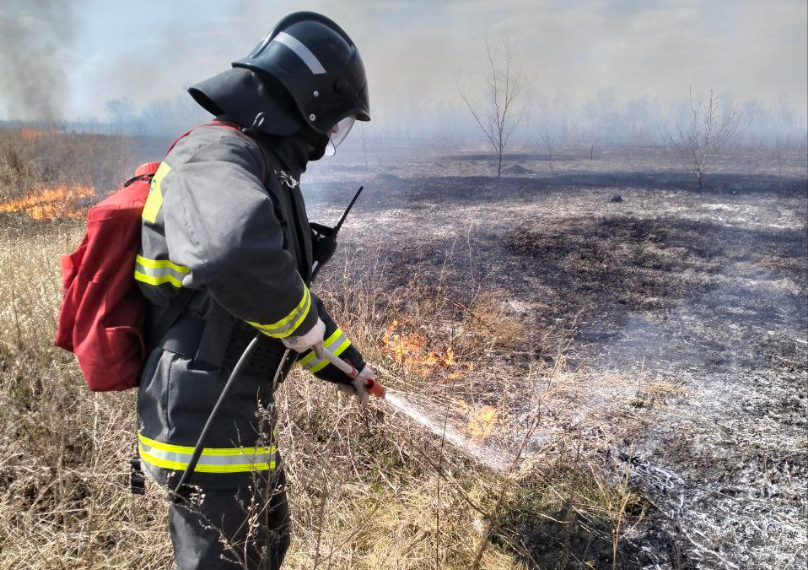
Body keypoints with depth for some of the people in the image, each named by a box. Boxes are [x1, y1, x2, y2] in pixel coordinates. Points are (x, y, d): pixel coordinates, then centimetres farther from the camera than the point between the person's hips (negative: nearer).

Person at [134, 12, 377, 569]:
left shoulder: (265, 170, 12)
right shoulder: (213, 155, -20)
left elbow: (288, 285, 21)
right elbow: (237, 257, -44)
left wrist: (347, 362, 24)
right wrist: (307, 331, -24)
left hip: (243, 417, 10)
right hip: (207, 426, -10)